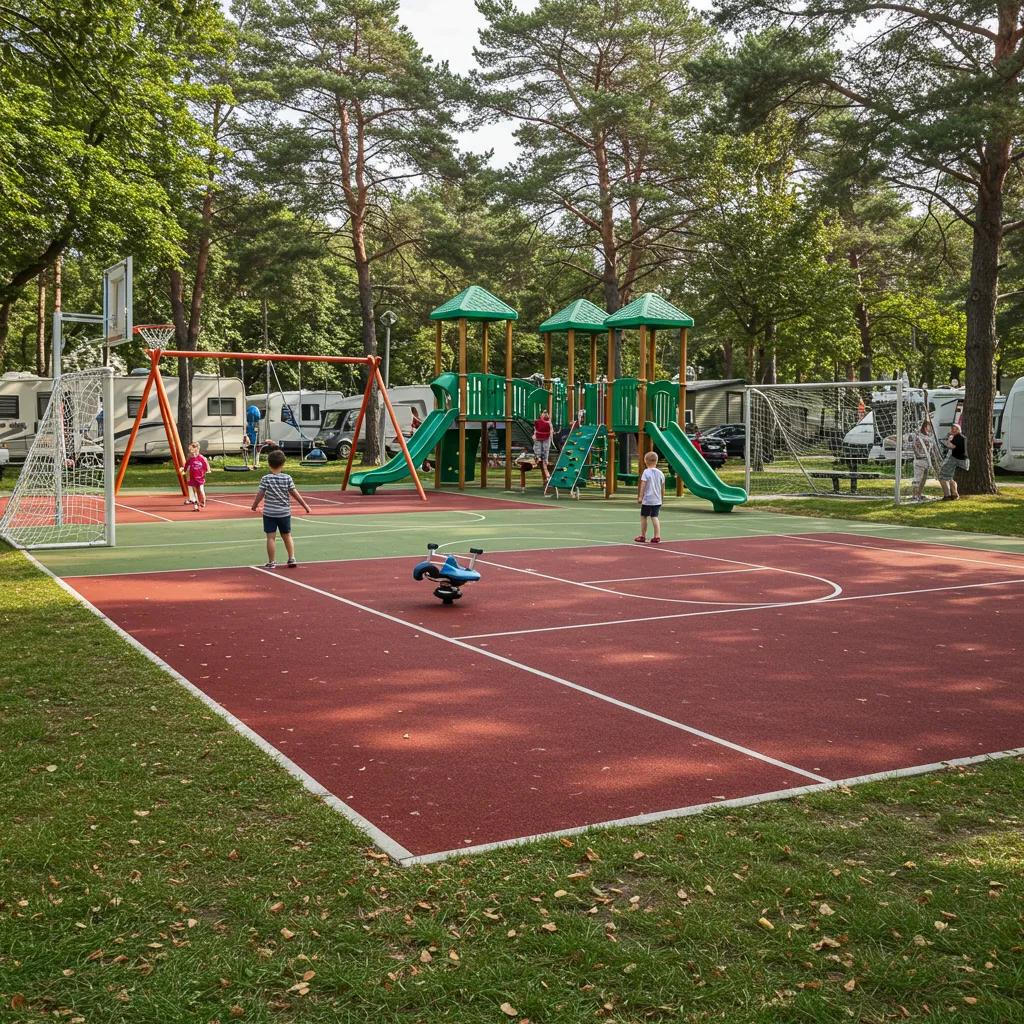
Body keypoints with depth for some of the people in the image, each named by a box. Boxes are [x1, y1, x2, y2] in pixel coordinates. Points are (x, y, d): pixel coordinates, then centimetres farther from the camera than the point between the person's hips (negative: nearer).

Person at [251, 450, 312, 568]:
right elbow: (295, 493, -1)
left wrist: (254, 505, 12)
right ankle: (292, 558, 16)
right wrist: (305, 505, 10)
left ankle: (272, 562, 4)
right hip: (284, 513, 2)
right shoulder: (287, 478, -5)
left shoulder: (266, 479, -9)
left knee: (271, 537, 1)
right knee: (287, 536, 17)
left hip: (269, 513, -2)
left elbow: (260, 494, -6)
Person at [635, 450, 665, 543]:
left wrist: (640, 497, -9)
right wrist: (662, 498, 23)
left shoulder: (646, 472, -8)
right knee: (655, 517, 7)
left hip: (647, 500, -5)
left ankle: (642, 536, 14)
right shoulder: (660, 473, 6)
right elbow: (663, 488, 11)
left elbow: (643, 485, -12)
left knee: (643, 517, 8)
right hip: (657, 500, 5)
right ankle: (657, 536, -1)